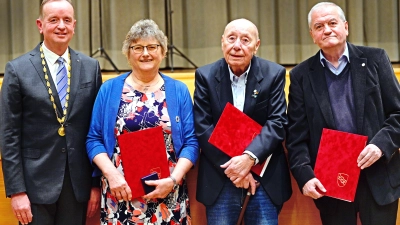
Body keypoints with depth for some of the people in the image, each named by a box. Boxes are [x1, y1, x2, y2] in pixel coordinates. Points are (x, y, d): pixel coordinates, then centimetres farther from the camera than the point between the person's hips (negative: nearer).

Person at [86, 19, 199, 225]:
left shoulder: (179, 91, 6)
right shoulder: (109, 89, 6)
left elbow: (191, 143, 2)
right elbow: (94, 139, 4)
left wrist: (173, 179, -11)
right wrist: (111, 173, -11)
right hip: (120, 193, 0)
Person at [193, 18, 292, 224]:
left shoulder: (274, 74, -1)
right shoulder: (205, 76, 0)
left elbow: (277, 123, -7)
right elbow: (203, 128, -5)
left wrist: (249, 157, -21)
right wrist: (231, 167, -13)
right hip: (219, 177, 0)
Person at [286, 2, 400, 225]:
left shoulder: (375, 59, 3)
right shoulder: (301, 75, 4)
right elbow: (297, 135, 2)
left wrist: (381, 144, -14)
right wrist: (305, 175, -11)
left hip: (378, 177, 0)